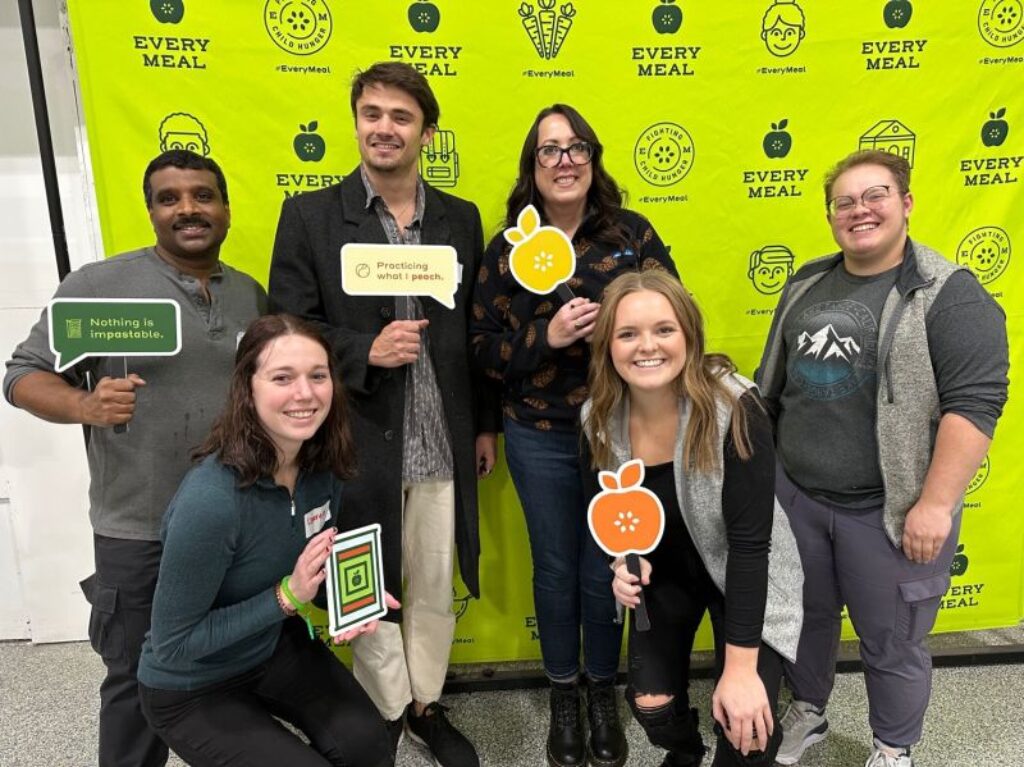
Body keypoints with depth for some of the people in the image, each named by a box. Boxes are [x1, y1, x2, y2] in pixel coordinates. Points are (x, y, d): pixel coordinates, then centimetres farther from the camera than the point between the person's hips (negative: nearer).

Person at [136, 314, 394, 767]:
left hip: (277, 646, 5)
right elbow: (173, 645, -23)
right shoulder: (210, 499, -34)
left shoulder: (323, 465, -15)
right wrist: (287, 596, -29)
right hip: (189, 688, -4)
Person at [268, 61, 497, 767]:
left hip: (442, 443, 3)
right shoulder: (309, 216, -2)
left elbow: (476, 331, 9)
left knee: (435, 591, 17)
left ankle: (428, 707, 41)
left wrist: (486, 424, 10)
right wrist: (365, 351, -20)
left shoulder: (461, 219, 6)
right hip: (356, 442, -2)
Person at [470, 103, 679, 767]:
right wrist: (548, 335, -19)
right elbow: (485, 347, -2)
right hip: (541, 439, 0)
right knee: (556, 569, 14)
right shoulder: (508, 250, -1)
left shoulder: (633, 233, -2)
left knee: (606, 568, 13)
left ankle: (603, 693, 38)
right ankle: (563, 696, 37)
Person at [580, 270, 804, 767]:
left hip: (742, 574, -3)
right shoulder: (600, 419, -17)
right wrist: (625, 559, -21)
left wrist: (740, 666, -27)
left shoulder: (734, 410, -30)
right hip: (663, 571, 3)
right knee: (651, 707, 1)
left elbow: (750, 542, -28)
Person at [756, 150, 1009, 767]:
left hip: (888, 509, -5)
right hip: (794, 496, 5)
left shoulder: (950, 295, -11)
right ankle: (807, 714, 45)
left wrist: (935, 505, -22)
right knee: (805, 616, 21)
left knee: (892, 642, 13)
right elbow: (771, 386, 14)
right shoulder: (807, 285, 7)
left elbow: (975, 404, -18)